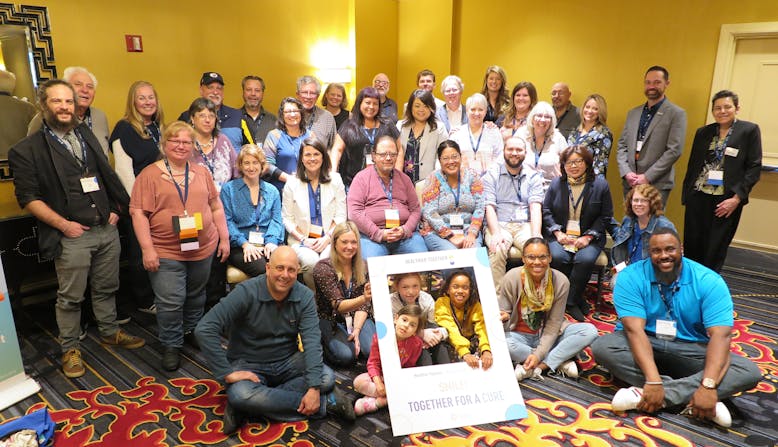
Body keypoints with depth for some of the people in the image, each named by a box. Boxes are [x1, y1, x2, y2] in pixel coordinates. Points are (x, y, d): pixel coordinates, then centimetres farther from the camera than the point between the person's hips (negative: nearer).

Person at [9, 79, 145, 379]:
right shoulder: (28, 149, -5)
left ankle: (109, 332, 35)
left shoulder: (87, 135, 12)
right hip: (72, 235, -5)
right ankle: (70, 349, 25)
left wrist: (115, 209, 5)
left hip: (107, 229, 5)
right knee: (70, 297, 7)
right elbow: (27, 198, -8)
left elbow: (107, 175, 16)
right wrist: (63, 224, -15)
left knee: (106, 287, 17)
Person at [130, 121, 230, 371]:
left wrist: (224, 238, 8)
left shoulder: (202, 172, 9)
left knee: (196, 296, 17)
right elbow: (138, 213, -8)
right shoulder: (150, 175, -4)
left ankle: (192, 331, 38)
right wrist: (147, 249, -14)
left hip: (203, 249, 4)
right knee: (170, 303, -3)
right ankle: (171, 346, 16)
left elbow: (216, 206, 12)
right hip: (166, 253, -4)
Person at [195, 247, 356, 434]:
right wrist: (227, 373, -26)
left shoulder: (305, 297, -9)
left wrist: (314, 388, -29)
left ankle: (246, 407, -21)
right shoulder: (246, 292, -18)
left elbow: (311, 341, -18)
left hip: (288, 362, 3)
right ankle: (325, 404, -23)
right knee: (240, 394, -35)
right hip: (248, 365, -3)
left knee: (327, 378, -22)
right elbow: (204, 329, -23)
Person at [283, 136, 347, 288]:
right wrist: (304, 239, -9)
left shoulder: (335, 180, 8)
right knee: (311, 262, -31)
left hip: (329, 239, 0)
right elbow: (287, 218, 5)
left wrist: (327, 238, -10)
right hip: (301, 240, 0)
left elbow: (341, 216, 4)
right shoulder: (292, 183, 7)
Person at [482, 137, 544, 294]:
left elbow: (535, 207, 2)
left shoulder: (533, 177, 16)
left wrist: (536, 236, -16)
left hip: (524, 225, 2)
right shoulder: (491, 175, 11)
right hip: (499, 225, -1)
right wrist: (496, 233, -19)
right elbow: (489, 207, -1)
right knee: (498, 250, -34)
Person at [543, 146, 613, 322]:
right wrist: (557, 232, -6)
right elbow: (546, 211, 8)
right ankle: (576, 300, -11)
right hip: (561, 234, 1)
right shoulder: (556, 183, 9)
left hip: (589, 236, -1)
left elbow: (605, 216, 4)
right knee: (558, 257, -30)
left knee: (585, 259, -31)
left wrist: (588, 237, -8)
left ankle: (570, 301, -12)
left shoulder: (600, 185, 5)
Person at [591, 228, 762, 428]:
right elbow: (635, 329, -24)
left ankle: (647, 394, -33)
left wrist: (708, 386, -34)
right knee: (602, 347, -31)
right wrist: (653, 380, -37)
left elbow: (720, 335, -20)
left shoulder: (709, 281, -10)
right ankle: (688, 398, -30)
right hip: (643, 344, -1)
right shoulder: (631, 277, -14)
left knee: (749, 372, -22)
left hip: (689, 349, 2)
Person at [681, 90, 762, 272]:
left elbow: (754, 167, -4)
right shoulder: (703, 132, 9)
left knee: (715, 250, 3)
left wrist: (737, 198, -11)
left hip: (726, 201, -3)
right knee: (692, 245, 4)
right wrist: (686, 195, 9)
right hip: (698, 197, 3)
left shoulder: (750, 130, 0)